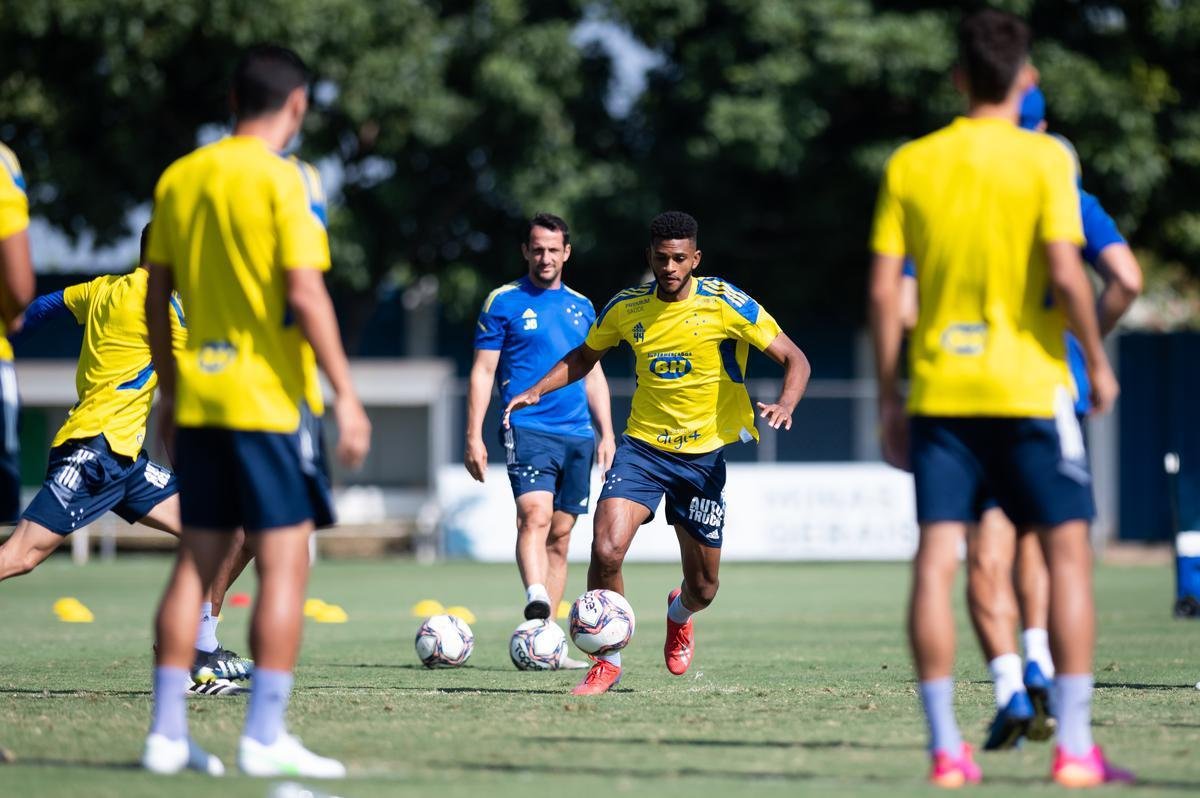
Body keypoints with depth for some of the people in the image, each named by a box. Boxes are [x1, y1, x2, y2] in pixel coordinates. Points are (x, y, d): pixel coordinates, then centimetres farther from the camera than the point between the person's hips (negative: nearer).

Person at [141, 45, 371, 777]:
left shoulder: (179, 178, 9)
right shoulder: (282, 179, -10)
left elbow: (157, 298, 13)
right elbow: (304, 294, -16)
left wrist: (170, 394, 22)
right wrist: (346, 396, -13)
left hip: (199, 396, 6)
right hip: (268, 398, -6)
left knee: (197, 561, 10)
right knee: (284, 562, -2)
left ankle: (168, 732, 8)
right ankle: (265, 738, -5)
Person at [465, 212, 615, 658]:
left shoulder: (581, 307, 16)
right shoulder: (504, 302, 2)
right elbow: (482, 372, 1)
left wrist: (606, 433, 15)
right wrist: (474, 436, -6)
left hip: (577, 434, 5)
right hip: (528, 429, -5)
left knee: (560, 537, 4)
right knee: (535, 515, -26)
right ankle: (535, 600, -43)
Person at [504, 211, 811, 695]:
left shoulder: (724, 304, -12)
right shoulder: (626, 308, -3)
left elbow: (795, 360, -9)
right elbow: (584, 357, 17)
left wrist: (785, 404, -29)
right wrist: (536, 391, 1)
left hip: (704, 454, -1)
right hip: (642, 446, 1)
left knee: (703, 588, 7)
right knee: (606, 551, -22)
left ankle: (678, 615, 47)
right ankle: (608, 661, -2)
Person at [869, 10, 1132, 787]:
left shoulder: (910, 164, 5)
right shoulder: (1043, 157, -5)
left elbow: (883, 291, 3)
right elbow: (1065, 272, -14)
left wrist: (890, 397, 11)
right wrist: (1099, 361, 0)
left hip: (939, 392, 3)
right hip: (1028, 385, -3)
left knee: (936, 559, 1)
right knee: (1068, 551, 5)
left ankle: (946, 747, -2)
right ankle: (1074, 746, 0)